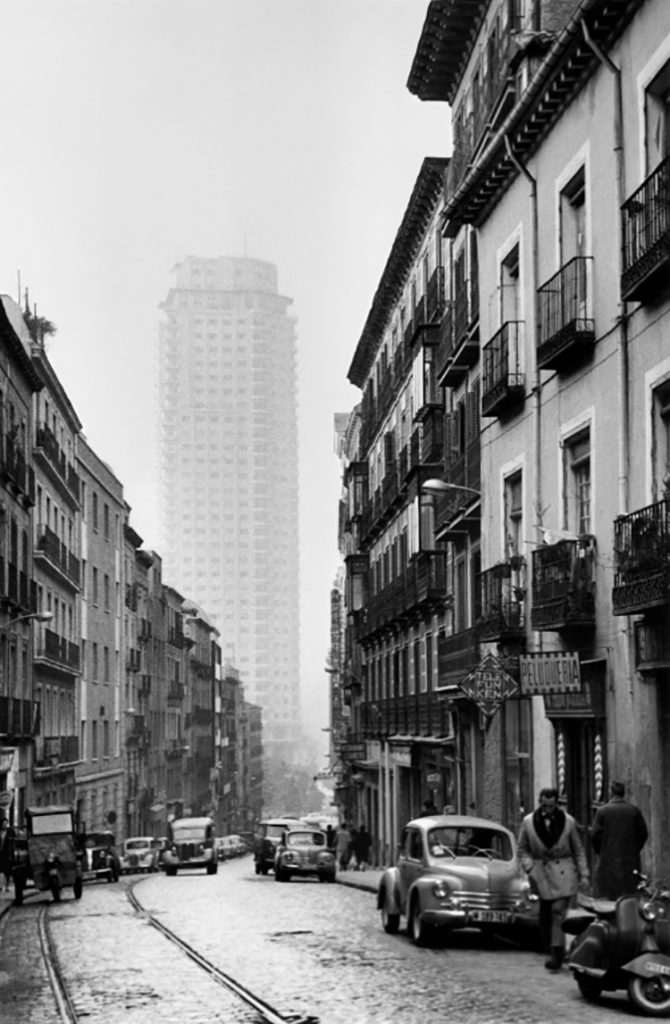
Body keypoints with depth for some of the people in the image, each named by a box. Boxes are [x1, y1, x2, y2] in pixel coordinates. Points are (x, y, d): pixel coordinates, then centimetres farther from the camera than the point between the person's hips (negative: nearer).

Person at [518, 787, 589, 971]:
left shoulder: (568, 821, 1)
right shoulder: (528, 822, 1)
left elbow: (578, 850, 8)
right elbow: (522, 849, 10)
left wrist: (584, 874, 5)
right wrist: (529, 867, -5)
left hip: (563, 873, -2)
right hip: (541, 873, 2)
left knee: (558, 913, -12)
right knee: (545, 916, 4)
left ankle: (557, 954, -14)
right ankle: (550, 949, 16)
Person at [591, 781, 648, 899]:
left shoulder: (602, 811, -6)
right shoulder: (635, 810, 1)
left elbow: (595, 835, -7)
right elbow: (643, 833, 2)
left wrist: (599, 851, 8)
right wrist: (634, 849, 14)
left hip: (608, 861, -2)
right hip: (630, 861, 3)